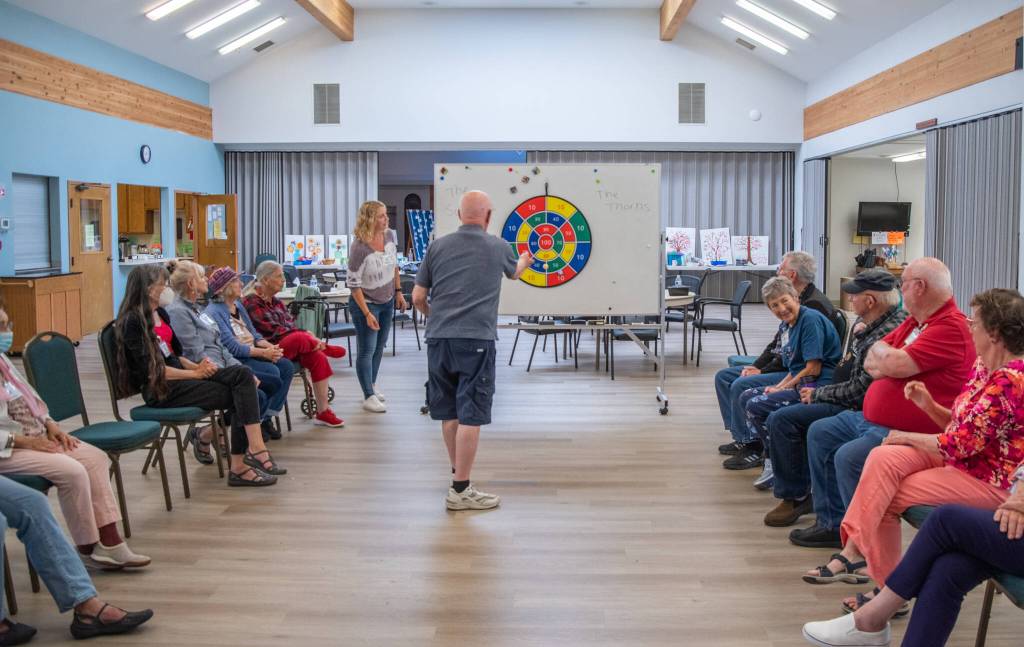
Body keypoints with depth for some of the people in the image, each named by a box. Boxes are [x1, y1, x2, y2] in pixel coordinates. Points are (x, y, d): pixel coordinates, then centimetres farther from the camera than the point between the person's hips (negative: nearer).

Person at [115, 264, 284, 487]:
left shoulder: (160, 313, 16)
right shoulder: (133, 322, -11)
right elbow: (151, 369, -16)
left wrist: (196, 366, 0)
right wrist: (195, 373, -13)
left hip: (180, 375, 8)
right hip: (160, 390, -8)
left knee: (242, 374, -16)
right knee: (239, 395, -19)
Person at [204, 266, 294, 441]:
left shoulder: (238, 306, 16)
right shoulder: (214, 312, -11)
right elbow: (232, 346, -18)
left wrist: (270, 346, -5)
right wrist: (263, 353, -20)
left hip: (253, 353, 8)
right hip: (235, 360, -8)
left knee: (287, 367, -13)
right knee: (273, 372, -26)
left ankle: (267, 417, -7)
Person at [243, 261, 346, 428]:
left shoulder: (275, 301, 17)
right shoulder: (252, 302, -8)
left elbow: (291, 326, 12)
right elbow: (274, 331, -16)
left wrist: (308, 337, -11)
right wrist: (310, 339, -18)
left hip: (288, 347, 8)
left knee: (318, 358, -17)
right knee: (299, 338, -35)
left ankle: (323, 412, -13)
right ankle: (325, 348, -2)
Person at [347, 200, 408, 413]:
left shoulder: (390, 236, -7)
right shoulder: (359, 247, -26)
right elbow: (353, 283, -21)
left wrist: (398, 291, 10)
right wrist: (367, 313, -22)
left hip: (387, 301, 7)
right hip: (366, 303, -7)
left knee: (379, 346, 17)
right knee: (367, 350, 0)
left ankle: (372, 386, 33)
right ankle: (369, 397, 10)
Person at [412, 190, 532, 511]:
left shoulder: (437, 246, 7)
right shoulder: (498, 247, 5)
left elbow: (418, 298, 9)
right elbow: (514, 273, 29)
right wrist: (525, 261, 53)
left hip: (438, 339, 4)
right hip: (475, 340, -4)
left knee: (449, 413, 15)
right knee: (470, 416, -2)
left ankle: (458, 473, 30)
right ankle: (461, 490, -1)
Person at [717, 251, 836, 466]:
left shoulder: (815, 305, -18)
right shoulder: (798, 301, 16)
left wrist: (762, 371, -17)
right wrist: (755, 366, 5)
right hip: (783, 366, 11)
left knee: (741, 386, -26)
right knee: (723, 377, 7)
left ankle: (753, 449, -15)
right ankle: (741, 438, 8)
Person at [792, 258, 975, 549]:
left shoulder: (951, 327, -19)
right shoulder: (915, 322, 13)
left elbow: (897, 365, -27)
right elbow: (871, 365, 13)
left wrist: (880, 350, -4)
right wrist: (892, 363, -10)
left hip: (906, 433, -11)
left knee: (848, 457, -29)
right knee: (819, 433, 15)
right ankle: (832, 524, 19)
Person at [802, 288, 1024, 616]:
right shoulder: (983, 366, 8)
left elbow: (960, 444, -23)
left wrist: (909, 437, -9)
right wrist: (928, 405, -3)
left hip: (988, 481, -9)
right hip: (960, 460, 9)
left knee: (888, 498, -12)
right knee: (883, 458, -13)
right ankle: (854, 550, -15)